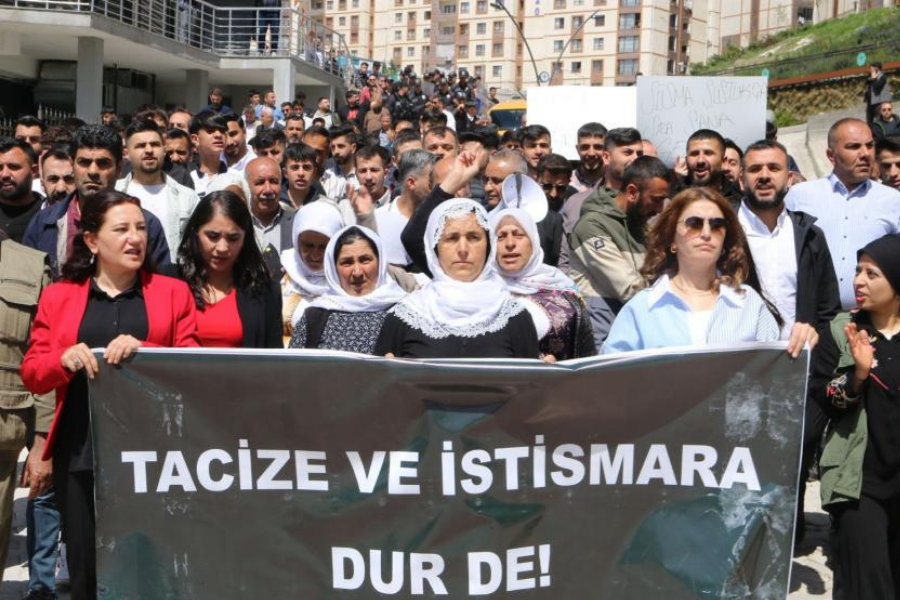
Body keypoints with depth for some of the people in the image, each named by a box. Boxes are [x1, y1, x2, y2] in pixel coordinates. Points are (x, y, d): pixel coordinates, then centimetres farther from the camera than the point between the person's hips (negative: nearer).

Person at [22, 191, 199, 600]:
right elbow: (32, 374, 9)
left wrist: (144, 351, -16)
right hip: (81, 453, 1)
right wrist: (65, 359, -12)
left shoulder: (173, 292, 9)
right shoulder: (58, 296, 12)